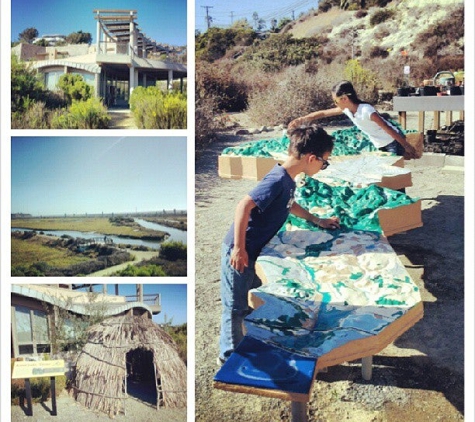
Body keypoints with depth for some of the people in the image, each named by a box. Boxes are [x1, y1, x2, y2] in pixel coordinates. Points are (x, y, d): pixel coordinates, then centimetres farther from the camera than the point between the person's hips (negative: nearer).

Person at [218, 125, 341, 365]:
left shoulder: (288, 180, 3)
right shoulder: (278, 180, -26)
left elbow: (290, 205, 25)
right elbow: (244, 206, -33)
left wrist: (317, 221, 18)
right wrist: (239, 249, -29)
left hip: (254, 252, 9)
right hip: (239, 253, -9)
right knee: (235, 307, 7)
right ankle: (229, 356, 24)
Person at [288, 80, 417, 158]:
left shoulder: (366, 111, -29)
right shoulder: (346, 109, -5)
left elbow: (388, 128, -25)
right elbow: (322, 113, 1)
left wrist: (406, 146, -20)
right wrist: (300, 120, -7)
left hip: (393, 142, -8)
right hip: (380, 145, 8)